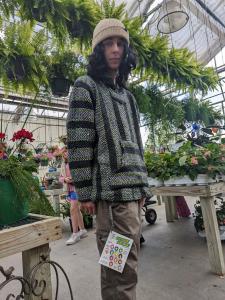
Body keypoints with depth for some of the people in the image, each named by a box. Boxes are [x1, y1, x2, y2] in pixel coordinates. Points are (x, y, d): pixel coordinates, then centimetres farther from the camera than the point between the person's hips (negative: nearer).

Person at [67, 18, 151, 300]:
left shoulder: (127, 94, 23)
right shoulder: (86, 86, 1)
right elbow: (77, 142, -9)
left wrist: (142, 184, 18)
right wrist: (85, 192, -12)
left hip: (133, 189, 8)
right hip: (113, 192, -7)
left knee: (118, 264, 19)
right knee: (123, 268, -1)